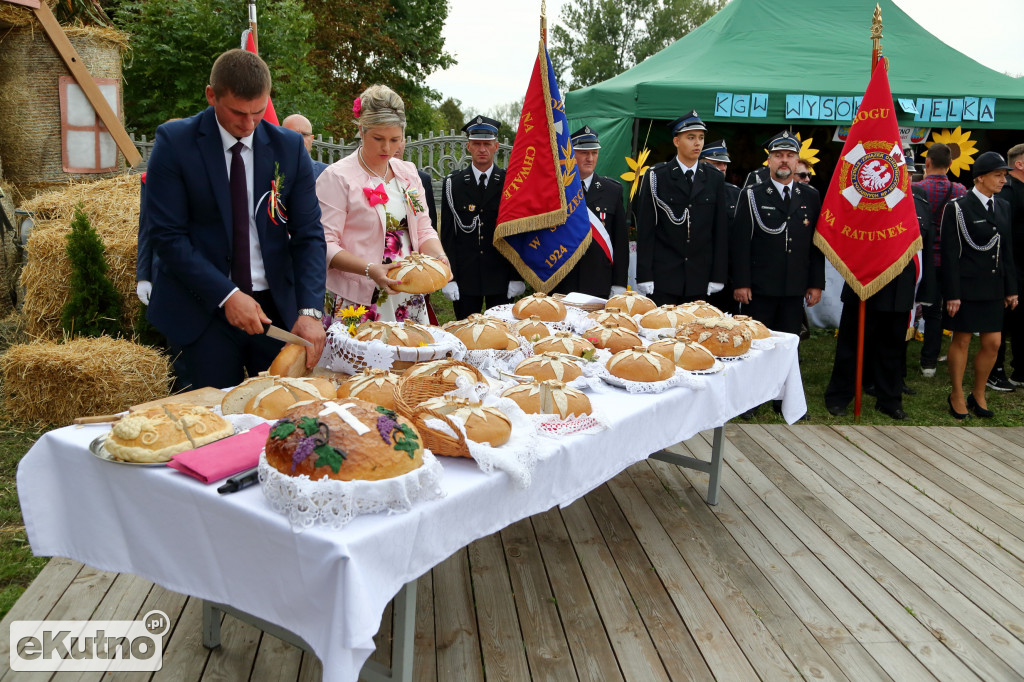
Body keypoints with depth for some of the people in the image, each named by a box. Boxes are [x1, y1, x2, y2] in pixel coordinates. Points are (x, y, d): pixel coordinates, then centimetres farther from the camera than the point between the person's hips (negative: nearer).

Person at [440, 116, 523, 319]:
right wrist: (448, 277, -5)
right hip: (464, 278, 0)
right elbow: (447, 233, 2)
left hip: (501, 278, 0)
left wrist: (517, 277, -3)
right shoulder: (453, 184, 5)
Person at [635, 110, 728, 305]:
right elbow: (645, 230, -2)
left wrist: (718, 276, 3)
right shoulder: (656, 176, 1)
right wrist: (644, 277, -7)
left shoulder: (715, 178, 9)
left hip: (700, 279, 2)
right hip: (662, 276, -2)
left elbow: (721, 230, 8)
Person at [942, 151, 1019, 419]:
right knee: (961, 340, 4)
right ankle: (957, 396, 19)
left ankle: (978, 394, 23)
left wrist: (1011, 288, 11)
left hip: (993, 288, 6)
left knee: (993, 343, 6)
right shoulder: (958, 207, -8)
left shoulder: (1003, 207, 11)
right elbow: (949, 254, -11)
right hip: (966, 287, -5)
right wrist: (952, 294, -14)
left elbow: (1007, 251, 14)